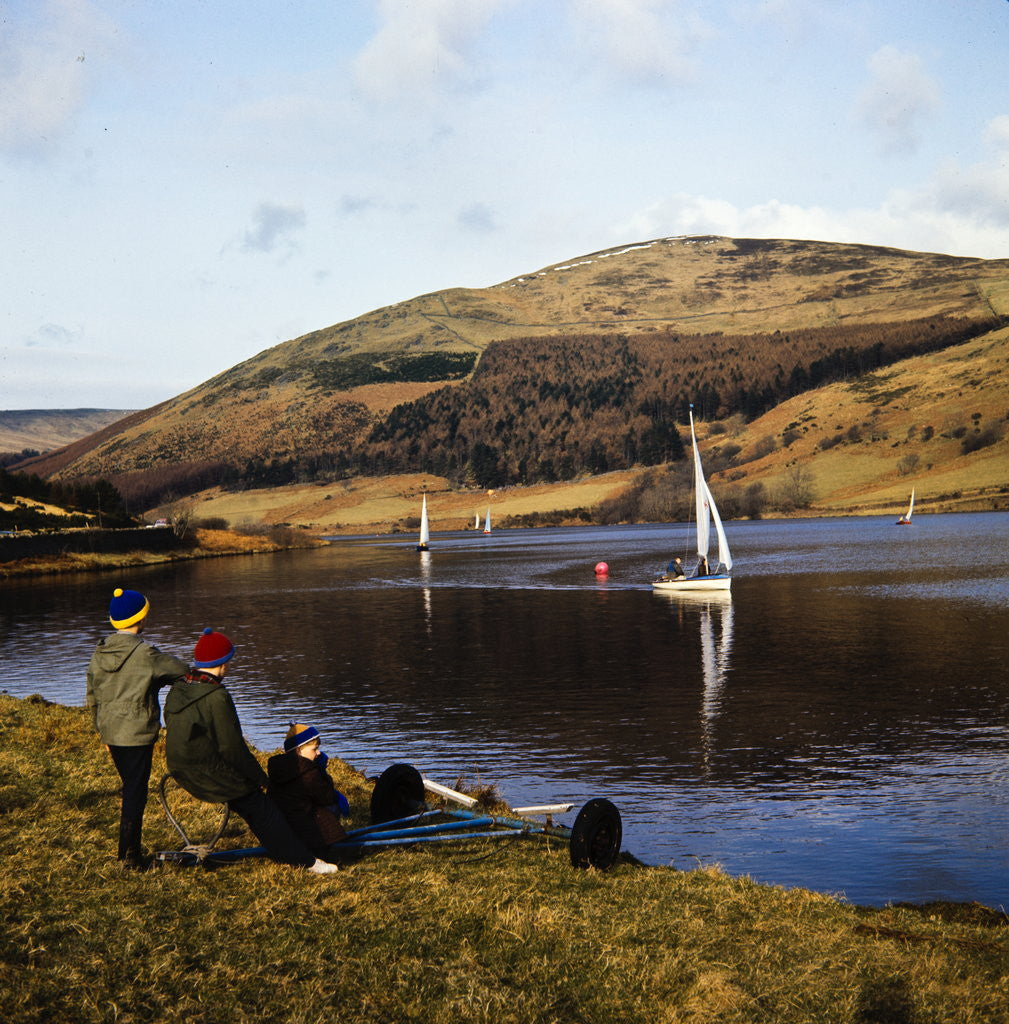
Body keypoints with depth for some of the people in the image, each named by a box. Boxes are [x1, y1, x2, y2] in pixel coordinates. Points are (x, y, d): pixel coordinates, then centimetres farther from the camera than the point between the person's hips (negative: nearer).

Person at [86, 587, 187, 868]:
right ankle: (130, 855, 6)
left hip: (111, 732, 7)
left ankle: (127, 848, 29)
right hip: (137, 734, -7)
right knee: (136, 792, 1)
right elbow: (183, 671, -8)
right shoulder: (145, 654, -17)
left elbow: (92, 697, 11)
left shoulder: (99, 653, 4)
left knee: (130, 787, 20)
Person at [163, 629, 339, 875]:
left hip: (183, 772, 9)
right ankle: (305, 860, 6)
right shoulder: (216, 697, -23)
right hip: (212, 775, -9)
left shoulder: (177, 689, 4)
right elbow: (231, 746, -21)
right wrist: (259, 776, -8)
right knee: (263, 810, 2)